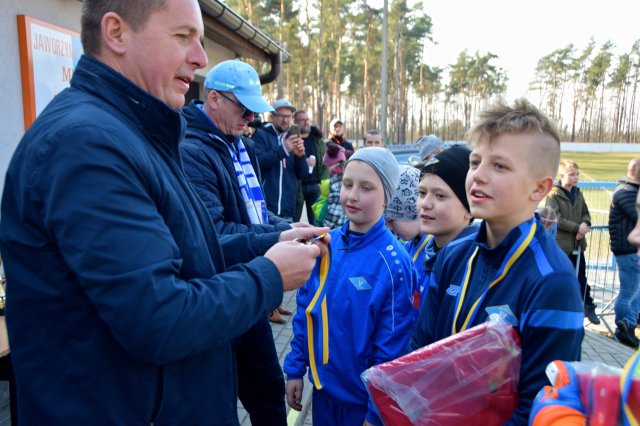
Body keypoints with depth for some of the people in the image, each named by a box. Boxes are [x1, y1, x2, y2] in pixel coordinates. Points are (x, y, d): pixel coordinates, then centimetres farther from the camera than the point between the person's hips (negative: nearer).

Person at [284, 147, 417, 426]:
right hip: (323, 390, 5)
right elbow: (306, 309, 3)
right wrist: (295, 369, 4)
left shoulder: (393, 264, -21)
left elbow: (392, 348, -16)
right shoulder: (325, 244, -7)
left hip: (364, 401, -4)